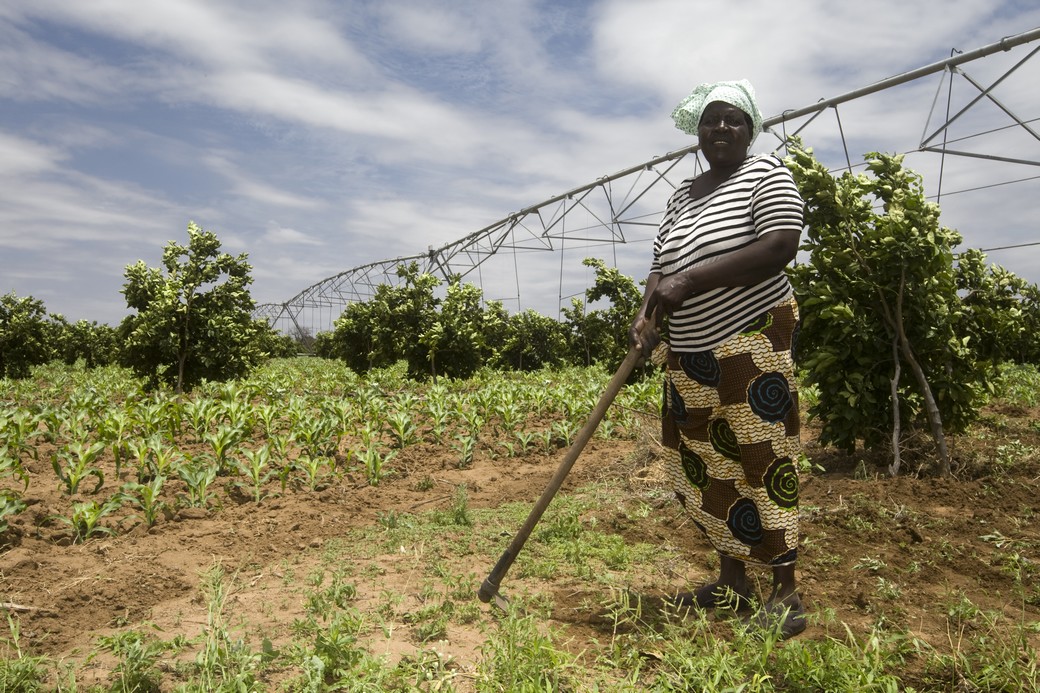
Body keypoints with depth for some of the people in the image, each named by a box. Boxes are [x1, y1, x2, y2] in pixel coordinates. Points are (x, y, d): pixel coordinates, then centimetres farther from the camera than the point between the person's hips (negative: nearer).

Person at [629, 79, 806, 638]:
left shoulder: (766, 175, -2)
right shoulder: (682, 195, 18)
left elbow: (779, 248, -16)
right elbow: (662, 262, 13)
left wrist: (691, 280, -21)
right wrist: (647, 310, -8)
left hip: (752, 345, -6)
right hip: (689, 354, 7)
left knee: (761, 463, -3)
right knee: (709, 465, 9)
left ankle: (785, 594, 11)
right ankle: (731, 583, 23)